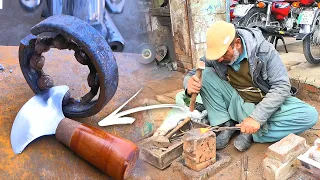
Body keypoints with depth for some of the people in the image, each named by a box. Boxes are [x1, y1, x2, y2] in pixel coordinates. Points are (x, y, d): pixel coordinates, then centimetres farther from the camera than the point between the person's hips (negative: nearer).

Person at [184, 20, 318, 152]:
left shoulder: (263, 50, -21)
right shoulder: (214, 54, -12)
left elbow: (282, 87, -22)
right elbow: (192, 74, -3)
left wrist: (256, 117, -32)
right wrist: (189, 84, -30)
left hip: (268, 104, -1)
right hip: (237, 102, 2)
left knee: (310, 115, -26)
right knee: (206, 74, -18)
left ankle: (251, 134, -19)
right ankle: (225, 125, -13)